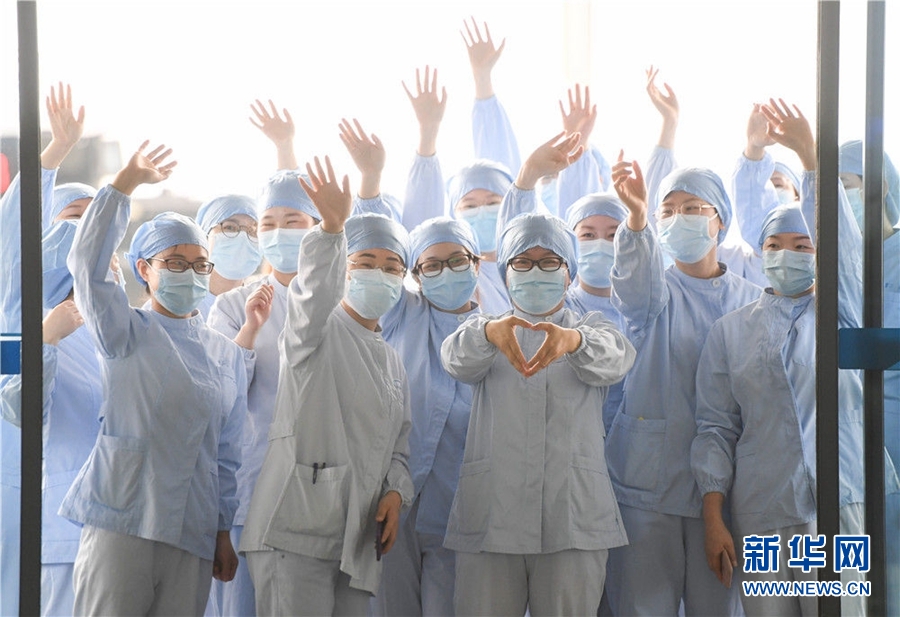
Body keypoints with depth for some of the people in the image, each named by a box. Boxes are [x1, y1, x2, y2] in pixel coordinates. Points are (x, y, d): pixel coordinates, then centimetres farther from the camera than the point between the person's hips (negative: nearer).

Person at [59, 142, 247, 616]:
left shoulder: (227, 355, 16)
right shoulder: (128, 336, 5)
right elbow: (88, 264, -11)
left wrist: (223, 532, 14)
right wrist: (125, 185, -16)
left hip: (194, 535, 4)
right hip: (123, 521, -4)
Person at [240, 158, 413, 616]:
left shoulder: (391, 360, 22)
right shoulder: (318, 332, 1)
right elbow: (314, 292, -22)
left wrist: (395, 491, 4)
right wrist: (332, 228, -39)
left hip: (358, 542, 7)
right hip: (297, 533, -7)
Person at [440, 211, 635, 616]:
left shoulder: (591, 329, 14)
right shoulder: (483, 329, 15)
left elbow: (615, 358, -11)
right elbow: (456, 358, -10)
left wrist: (573, 340, -35)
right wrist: (489, 332, -34)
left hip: (573, 517, 0)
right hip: (489, 517, 1)